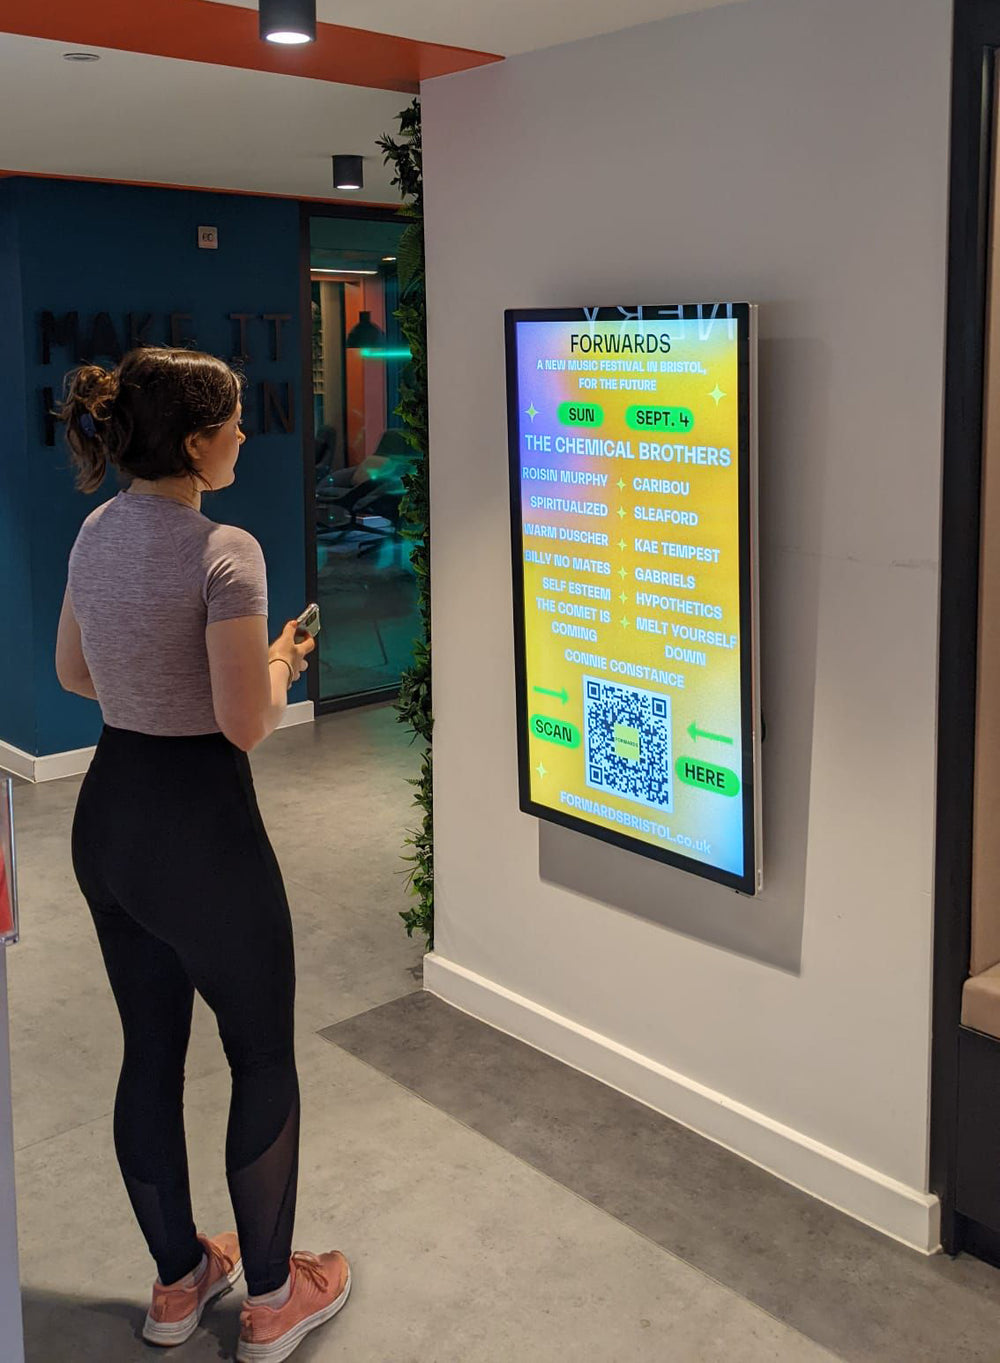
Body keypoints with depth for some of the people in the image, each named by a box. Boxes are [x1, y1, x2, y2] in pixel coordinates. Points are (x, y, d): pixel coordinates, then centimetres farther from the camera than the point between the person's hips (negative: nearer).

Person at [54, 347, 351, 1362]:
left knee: (150, 1055, 18)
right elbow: (248, 723, -22)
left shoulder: (96, 532, 5)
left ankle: (179, 1281, 37)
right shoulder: (224, 552, -21)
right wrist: (282, 662, -3)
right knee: (262, 1057, 11)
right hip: (199, 825, -8)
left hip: (108, 813, 8)